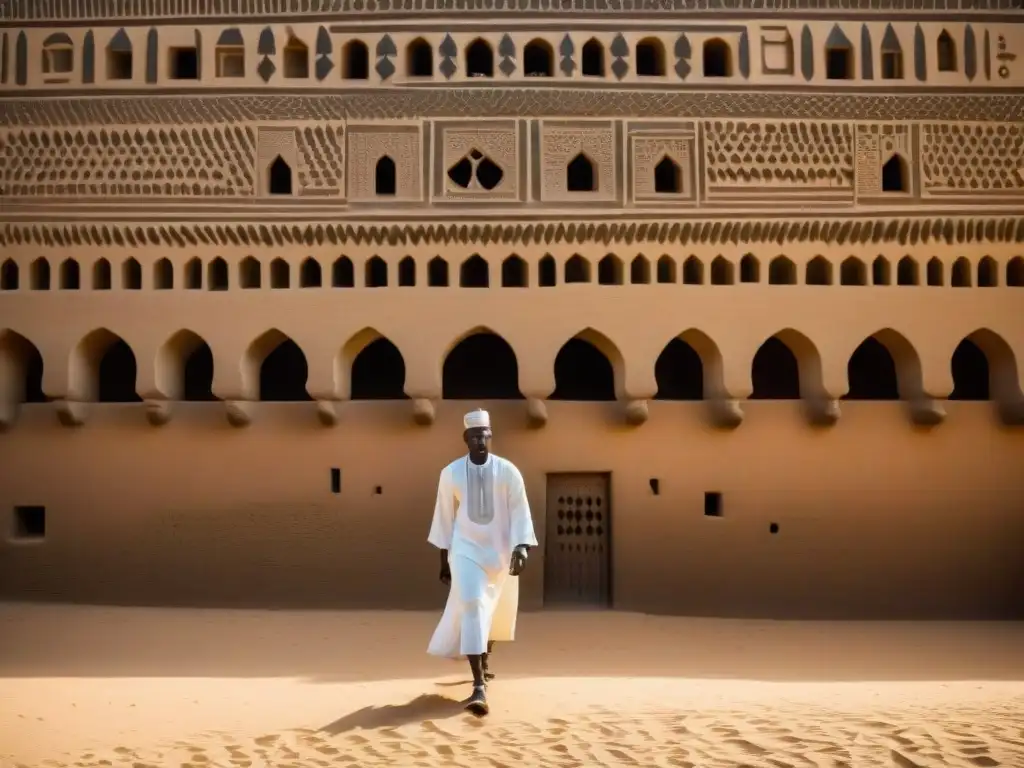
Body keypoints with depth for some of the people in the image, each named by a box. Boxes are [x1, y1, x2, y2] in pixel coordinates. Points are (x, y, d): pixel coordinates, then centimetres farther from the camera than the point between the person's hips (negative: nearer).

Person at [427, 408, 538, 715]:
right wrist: (443, 559, 7)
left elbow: (520, 512, -8)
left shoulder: (507, 471, -8)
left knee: (493, 610, 16)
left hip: (500, 551, 1)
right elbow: (445, 516, 4)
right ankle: (479, 685, -17)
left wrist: (521, 548, -22)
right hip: (465, 549, -1)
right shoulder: (451, 473, -4)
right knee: (472, 606, -16)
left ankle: (483, 659, 47)